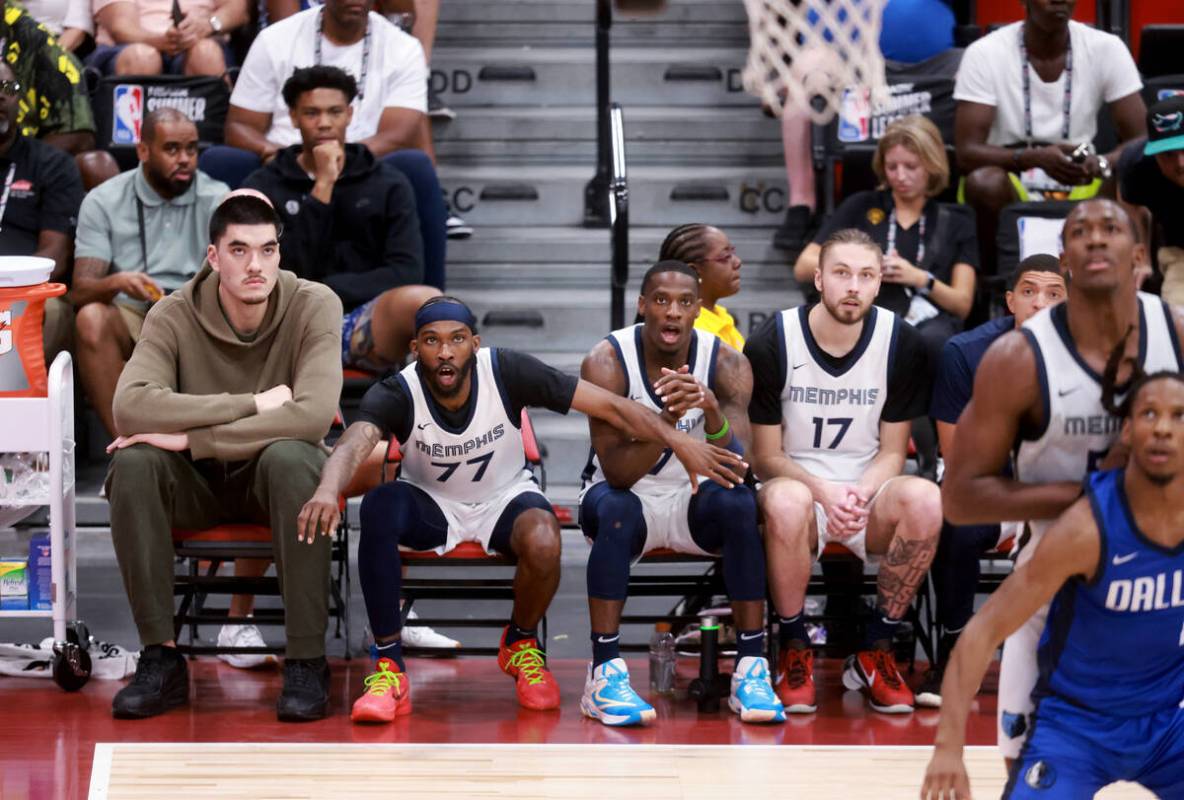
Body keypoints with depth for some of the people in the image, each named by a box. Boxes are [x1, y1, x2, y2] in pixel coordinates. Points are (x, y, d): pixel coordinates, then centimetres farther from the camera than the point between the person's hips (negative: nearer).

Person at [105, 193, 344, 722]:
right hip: (199, 481, 1)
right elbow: (131, 407, -28)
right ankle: (161, 659, -23)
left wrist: (188, 438, -30)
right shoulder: (174, 316, -12)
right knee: (133, 464, -30)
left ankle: (306, 660, -29)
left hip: (276, 476, -1)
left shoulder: (314, 306, -15)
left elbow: (313, 415, -30)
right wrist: (254, 404, -31)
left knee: (290, 456, -36)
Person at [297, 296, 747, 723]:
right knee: (378, 508, -35)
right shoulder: (397, 394, -23)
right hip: (431, 503, 0)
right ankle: (388, 668, -26)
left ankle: (521, 646, 0)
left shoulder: (508, 373, -22)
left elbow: (609, 406, -22)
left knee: (543, 542, -35)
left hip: (505, 497, 0)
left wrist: (677, 441, -35)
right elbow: (354, 444, -43)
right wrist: (328, 490, -67)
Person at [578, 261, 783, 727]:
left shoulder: (726, 365, -12)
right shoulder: (607, 363, -18)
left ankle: (751, 669, -25)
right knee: (615, 510, -35)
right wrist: (668, 418, -42)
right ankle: (604, 674, -34)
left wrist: (711, 409, -43)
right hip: (627, 497, -2)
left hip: (692, 500, 2)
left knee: (740, 503, -30)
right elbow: (617, 471, -25)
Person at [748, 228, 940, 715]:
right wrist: (824, 492, -22)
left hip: (867, 494, 2)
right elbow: (765, 457, -4)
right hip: (797, 483, -2)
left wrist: (861, 493, -18)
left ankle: (874, 652, -14)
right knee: (787, 501, -40)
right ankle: (794, 653, -18)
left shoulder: (902, 345, -2)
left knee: (926, 500, -32)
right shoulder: (770, 345, -8)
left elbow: (891, 452, 4)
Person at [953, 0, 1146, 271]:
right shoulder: (985, 54, -11)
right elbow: (966, 153, -17)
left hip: (1079, 185, 2)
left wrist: (1101, 164, -31)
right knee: (985, 182, -36)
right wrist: (1035, 158, -35)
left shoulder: (1106, 49, -5)